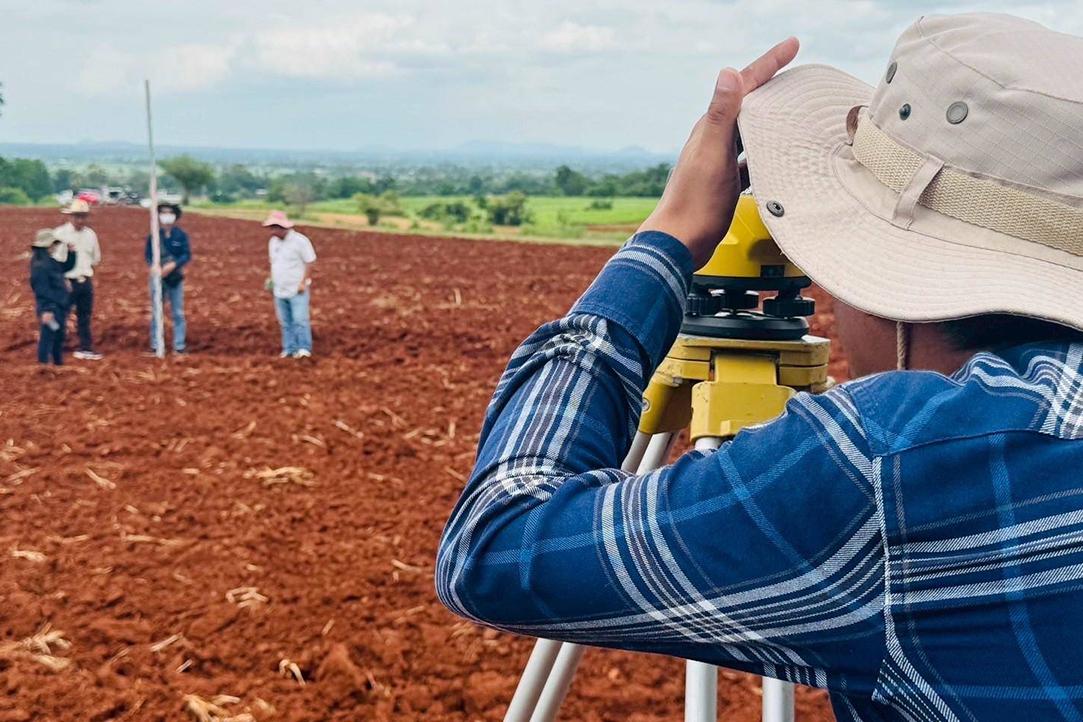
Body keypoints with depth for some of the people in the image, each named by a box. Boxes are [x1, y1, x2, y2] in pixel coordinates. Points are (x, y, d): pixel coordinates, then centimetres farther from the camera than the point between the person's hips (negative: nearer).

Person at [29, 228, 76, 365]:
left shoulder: (52, 261, 10)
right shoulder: (40, 264, -20)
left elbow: (67, 267, 26)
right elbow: (41, 289, -23)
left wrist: (72, 252, 11)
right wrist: (45, 310, -26)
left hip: (59, 307, 10)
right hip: (50, 309, -10)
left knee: (58, 337, 20)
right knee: (47, 338, -6)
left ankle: (59, 363, 32)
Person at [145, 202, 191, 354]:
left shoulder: (181, 235, -4)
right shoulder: (154, 235, -2)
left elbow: (187, 255, -5)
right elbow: (148, 254, 1)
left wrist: (173, 265, -20)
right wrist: (153, 265, -20)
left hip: (175, 278, -1)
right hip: (158, 277, 1)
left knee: (178, 313, 3)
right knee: (156, 313, 6)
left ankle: (179, 345, 9)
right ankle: (155, 345, 14)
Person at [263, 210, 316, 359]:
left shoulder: (300, 241, -12)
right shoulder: (273, 242, 8)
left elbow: (309, 263, -10)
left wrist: (303, 282, -15)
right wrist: (272, 281, 8)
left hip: (297, 290, -6)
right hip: (280, 291, 6)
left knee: (300, 319, -10)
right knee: (285, 322, 8)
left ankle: (304, 348, -2)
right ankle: (290, 348, 14)